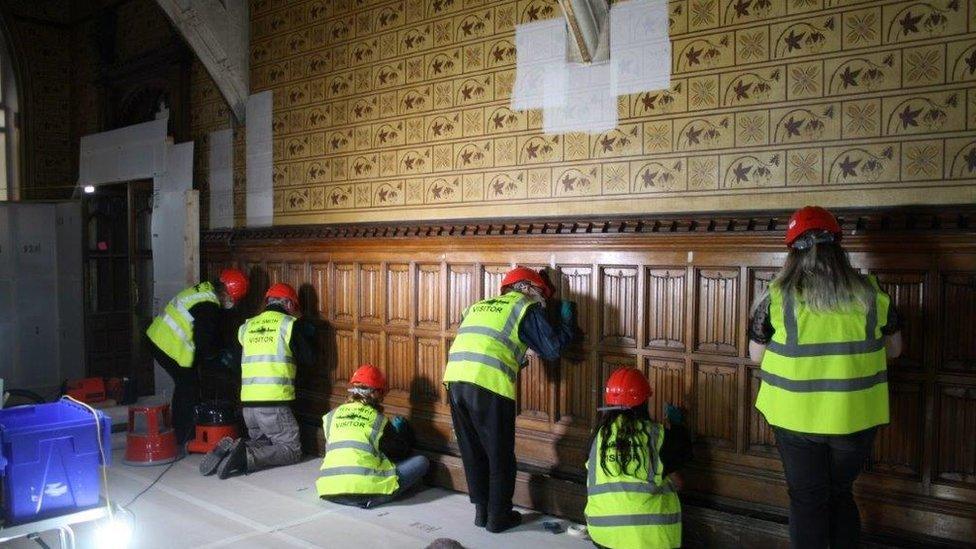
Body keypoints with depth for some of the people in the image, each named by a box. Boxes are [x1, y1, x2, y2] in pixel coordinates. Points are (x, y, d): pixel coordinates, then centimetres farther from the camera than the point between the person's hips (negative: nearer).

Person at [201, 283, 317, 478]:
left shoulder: (246, 326, 12)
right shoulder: (290, 324, -2)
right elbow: (308, 360, 2)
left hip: (247, 403, 6)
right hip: (274, 403, -6)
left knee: (263, 443, 24)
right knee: (292, 450, 5)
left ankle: (229, 448, -3)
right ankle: (247, 457, -16)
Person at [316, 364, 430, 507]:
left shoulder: (332, 416, 13)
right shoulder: (377, 419, 5)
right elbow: (401, 452, 16)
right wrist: (399, 431, 36)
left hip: (328, 490, 5)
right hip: (365, 491, -5)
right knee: (422, 462, 7)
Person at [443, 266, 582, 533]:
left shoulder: (480, 305, 27)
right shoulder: (525, 308, 8)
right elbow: (552, 349, 4)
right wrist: (568, 323, 20)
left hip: (455, 379, 6)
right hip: (489, 386, -6)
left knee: (473, 452, 20)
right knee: (500, 456, 11)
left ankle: (481, 511, 30)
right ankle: (498, 517, 22)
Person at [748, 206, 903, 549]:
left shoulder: (777, 296, -12)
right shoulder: (871, 293, -7)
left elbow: (756, 355, -2)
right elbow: (893, 349, 7)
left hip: (796, 416, -2)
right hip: (854, 417, 2)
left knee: (806, 500, 15)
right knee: (841, 494, 23)